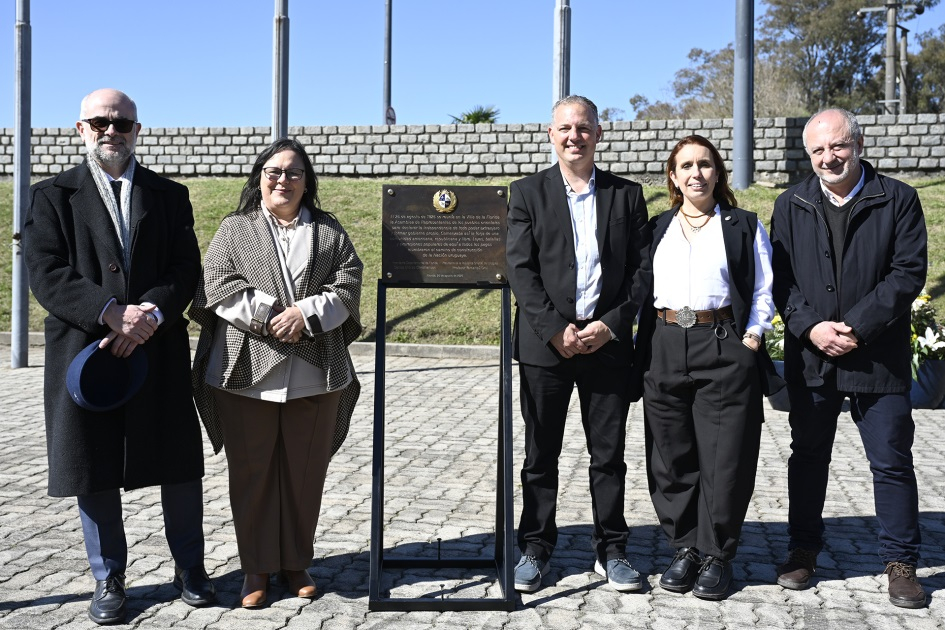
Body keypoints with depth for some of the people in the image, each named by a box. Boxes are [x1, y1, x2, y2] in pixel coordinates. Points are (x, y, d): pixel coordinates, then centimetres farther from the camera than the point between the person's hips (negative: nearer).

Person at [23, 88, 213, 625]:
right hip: (84, 350, -1)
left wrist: (152, 312, -17)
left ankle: (190, 566, 25)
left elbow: (186, 269, 2)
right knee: (94, 468, 6)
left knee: (179, 461, 6)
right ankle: (109, 579, 22)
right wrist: (112, 313, -19)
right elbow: (47, 275, -6)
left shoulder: (170, 195, 12)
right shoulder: (53, 196, 6)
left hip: (160, 350, 1)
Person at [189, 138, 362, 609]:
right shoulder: (235, 230, 9)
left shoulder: (328, 231, 13)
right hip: (247, 373, -1)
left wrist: (306, 313, -13)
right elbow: (218, 286, -3)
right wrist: (270, 317, -14)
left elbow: (348, 285, 2)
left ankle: (296, 561, 23)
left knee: (305, 472, 7)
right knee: (252, 472, 5)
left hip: (315, 375, 1)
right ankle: (256, 566, 18)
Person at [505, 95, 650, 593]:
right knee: (540, 454, 7)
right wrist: (556, 329, -11)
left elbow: (640, 270, 5)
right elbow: (520, 270, -3)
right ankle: (535, 549, 20)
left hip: (608, 342, 1)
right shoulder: (528, 192, 4)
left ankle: (611, 551, 20)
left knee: (608, 455, 8)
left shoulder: (627, 195, 9)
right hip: (545, 343, -1)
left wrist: (611, 325, -8)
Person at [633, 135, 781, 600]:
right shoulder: (657, 230, 17)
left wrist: (752, 338, -7)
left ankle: (716, 556, 12)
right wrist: (643, 342, 3)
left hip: (724, 347, -3)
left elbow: (763, 289, 5)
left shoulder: (744, 226, 9)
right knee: (671, 457, 5)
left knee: (724, 458, -2)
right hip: (664, 348, 3)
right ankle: (685, 549, 19)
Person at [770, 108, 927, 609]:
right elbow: (780, 279, 3)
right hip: (809, 356, 2)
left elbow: (908, 272, -7)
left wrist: (857, 327, -16)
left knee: (892, 461, 3)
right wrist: (811, 327, -13)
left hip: (879, 356, -2)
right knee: (808, 455, 12)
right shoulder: (790, 206, 7)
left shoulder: (897, 200, 0)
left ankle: (901, 562, 16)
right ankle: (803, 550, 25)